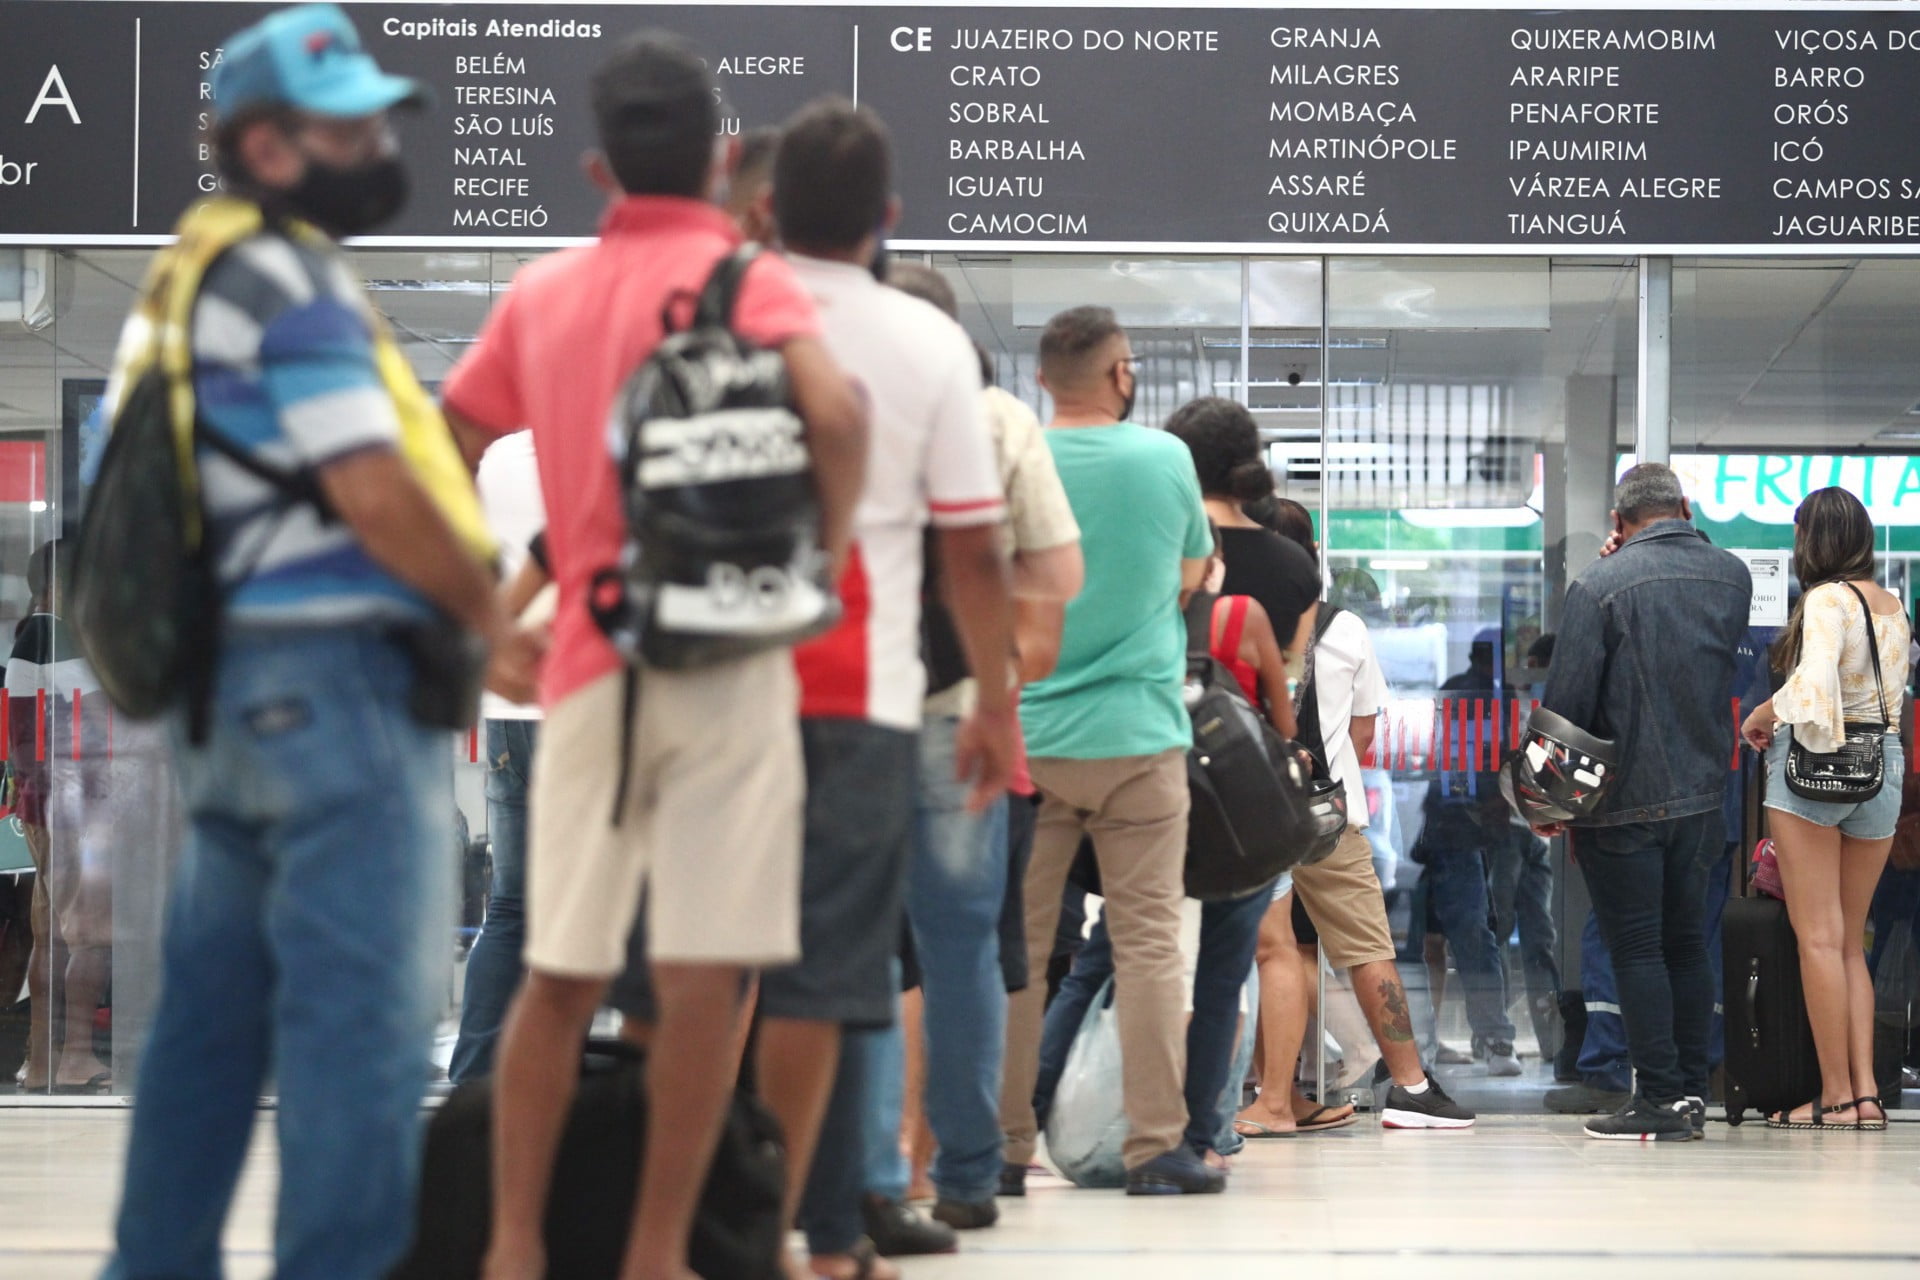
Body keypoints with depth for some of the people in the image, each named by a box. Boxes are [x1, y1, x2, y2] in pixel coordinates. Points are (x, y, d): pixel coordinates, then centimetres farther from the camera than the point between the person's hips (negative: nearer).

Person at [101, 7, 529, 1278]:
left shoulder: (196, 273, 19)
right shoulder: (290, 281, -12)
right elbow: (377, 494, -18)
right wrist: (493, 621, -6)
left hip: (230, 684, 10)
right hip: (334, 672, -10)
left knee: (215, 1006, 13)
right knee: (365, 1006, -8)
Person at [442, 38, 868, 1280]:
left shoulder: (541, 295, 12)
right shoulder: (751, 282, -3)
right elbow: (837, 412, -20)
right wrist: (825, 558, -8)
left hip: (588, 666, 4)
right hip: (728, 661, -4)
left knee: (559, 977, 10)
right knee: (705, 977, -1)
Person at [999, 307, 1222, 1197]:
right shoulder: (1166, 459, -2)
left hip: (1027, 736, 1)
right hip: (1141, 737, -1)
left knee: (1016, 947, 6)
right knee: (1149, 942, 2)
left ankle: (1004, 1148, 7)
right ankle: (1156, 1147, 0)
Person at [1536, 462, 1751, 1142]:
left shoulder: (1600, 585, -12)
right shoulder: (1731, 576, 4)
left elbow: (1566, 701, -12)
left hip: (1623, 802, -5)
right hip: (1704, 793, 6)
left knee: (1636, 949, -2)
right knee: (1686, 943, 13)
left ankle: (1660, 1100, -4)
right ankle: (1692, 1093, 16)